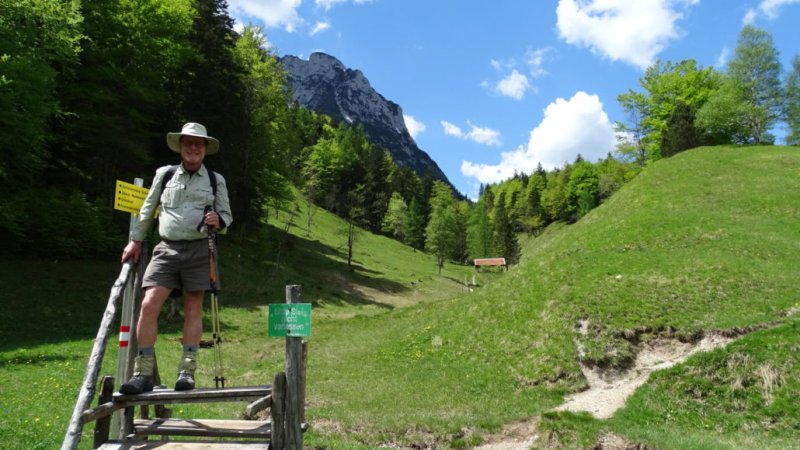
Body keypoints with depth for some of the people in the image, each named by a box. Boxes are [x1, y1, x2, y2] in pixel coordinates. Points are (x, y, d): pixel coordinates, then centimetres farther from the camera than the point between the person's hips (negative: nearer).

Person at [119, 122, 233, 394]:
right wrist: (135, 240, 20)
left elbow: (227, 216, 12)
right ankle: (143, 373, -4)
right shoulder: (164, 174, 11)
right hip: (167, 249, 1)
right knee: (149, 305, -11)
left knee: (193, 310, 1)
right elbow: (147, 210, 19)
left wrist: (218, 222, -10)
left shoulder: (216, 180, 8)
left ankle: (187, 371, 8)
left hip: (198, 250, -1)